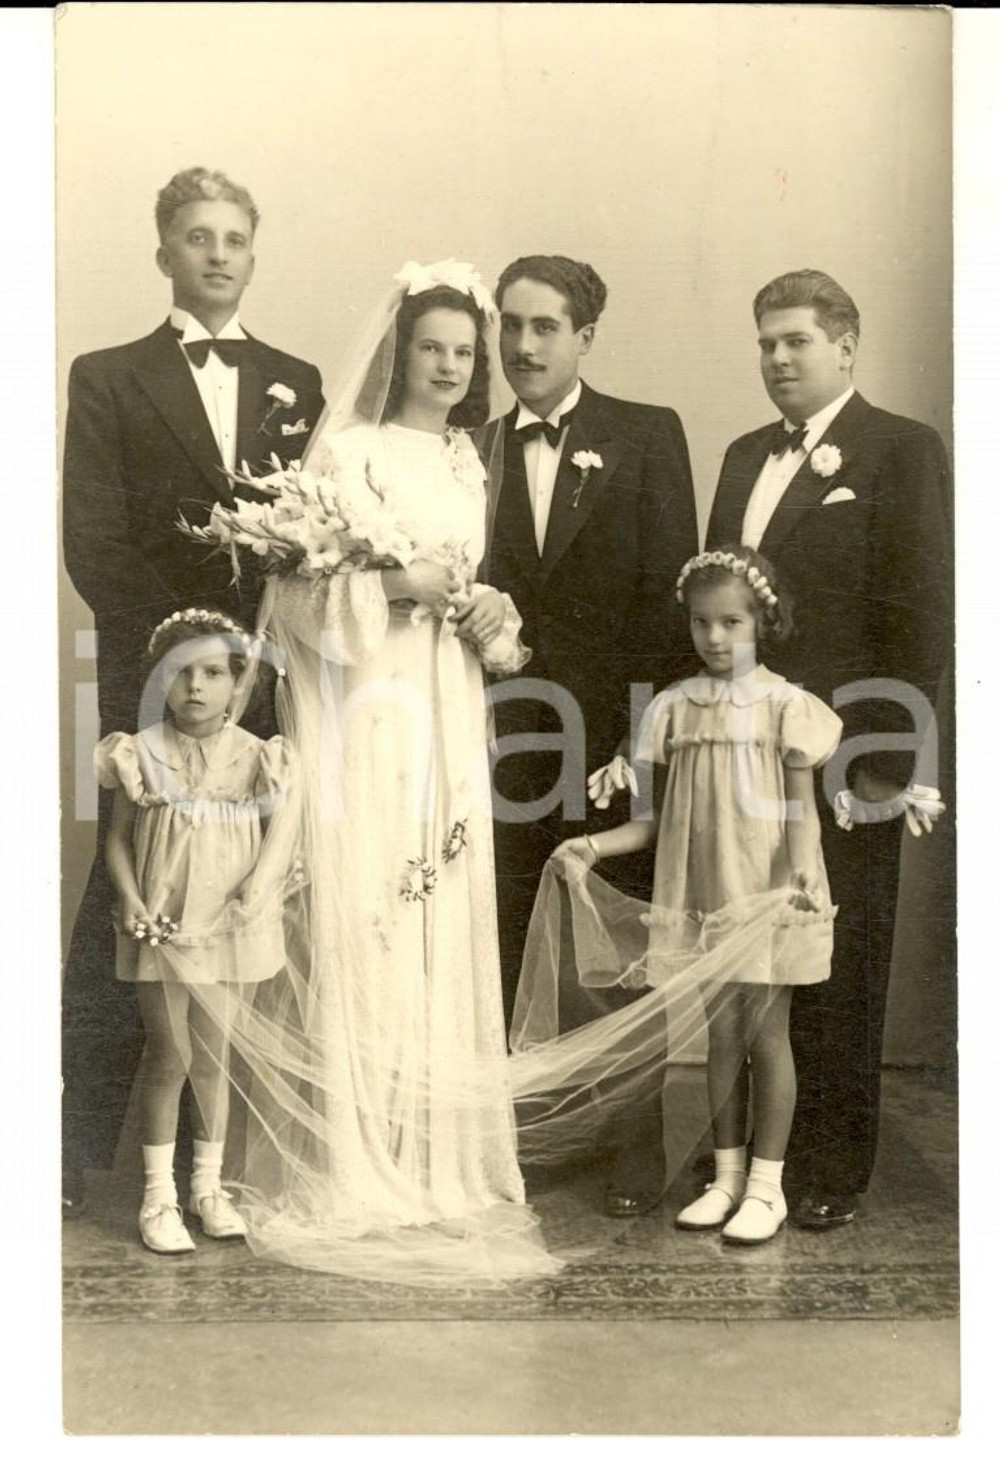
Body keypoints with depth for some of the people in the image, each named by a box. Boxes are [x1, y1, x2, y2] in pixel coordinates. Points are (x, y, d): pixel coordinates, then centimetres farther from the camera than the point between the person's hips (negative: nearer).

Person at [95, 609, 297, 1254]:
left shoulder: (255, 758, -1)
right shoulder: (141, 755, -4)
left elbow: (275, 833, 2)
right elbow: (119, 836, 0)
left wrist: (256, 886, -14)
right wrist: (130, 899, -13)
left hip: (223, 926, 2)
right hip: (159, 925, -1)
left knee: (213, 1054, 11)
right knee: (170, 1055, 1)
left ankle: (210, 1185, 26)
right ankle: (159, 1195, 15)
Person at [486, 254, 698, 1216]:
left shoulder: (648, 435, 3)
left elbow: (671, 588, -4)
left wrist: (649, 731, -11)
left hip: (616, 733, -2)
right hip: (508, 733, 3)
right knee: (507, 955, 8)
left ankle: (640, 1147, 22)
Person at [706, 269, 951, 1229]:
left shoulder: (902, 450, -2)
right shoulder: (745, 458, 18)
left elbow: (920, 615, -8)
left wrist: (883, 761, -14)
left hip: (842, 762, -5)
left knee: (837, 976, 4)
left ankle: (833, 1172, 19)